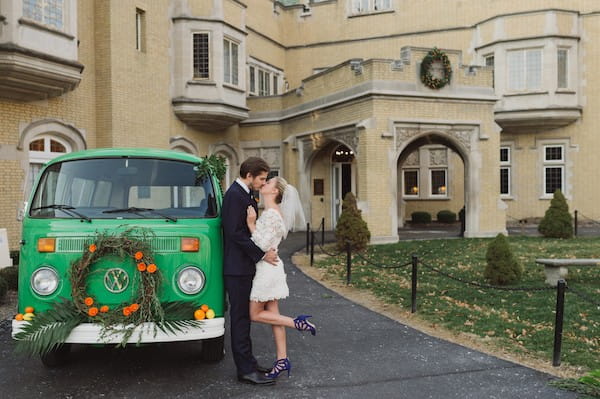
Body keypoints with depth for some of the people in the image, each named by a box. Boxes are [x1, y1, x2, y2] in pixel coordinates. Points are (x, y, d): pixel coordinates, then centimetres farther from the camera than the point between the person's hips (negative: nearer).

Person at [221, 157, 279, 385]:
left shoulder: (245, 195, 15)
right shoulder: (234, 195, -16)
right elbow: (235, 233, -21)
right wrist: (261, 254, -16)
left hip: (244, 267, 10)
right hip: (237, 268, -10)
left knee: (243, 317, 14)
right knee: (240, 318, -4)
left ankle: (247, 363, 22)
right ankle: (245, 370, 2)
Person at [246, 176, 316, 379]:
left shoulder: (271, 214, -19)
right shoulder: (271, 212, 12)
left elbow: (263, 245, -21)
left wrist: (251, 224, -19)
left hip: (267, 268, -9)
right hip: (270, 267, 9)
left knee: (255, 314, 3)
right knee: (273, 314, 10)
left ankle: (297, 322, 2)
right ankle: (282, 360, 14)